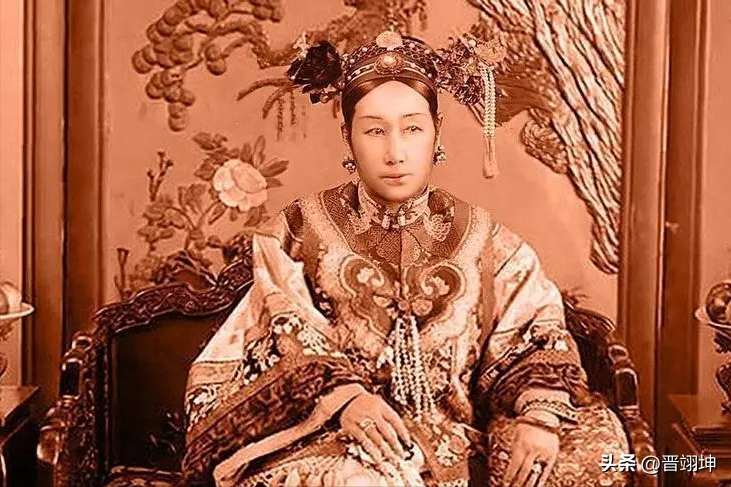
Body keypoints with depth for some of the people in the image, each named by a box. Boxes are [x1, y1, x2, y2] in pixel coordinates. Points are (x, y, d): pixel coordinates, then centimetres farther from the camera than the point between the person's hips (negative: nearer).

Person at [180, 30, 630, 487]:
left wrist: (540, 413, -20)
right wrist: (342, 395, -24)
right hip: (336, 438, -4)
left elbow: (537, 336, 1)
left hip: (458, 440, 4)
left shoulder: (484, 240, 8)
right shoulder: (298, 232, 3)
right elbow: (284, 349, -3)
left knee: (598, 442, -18)